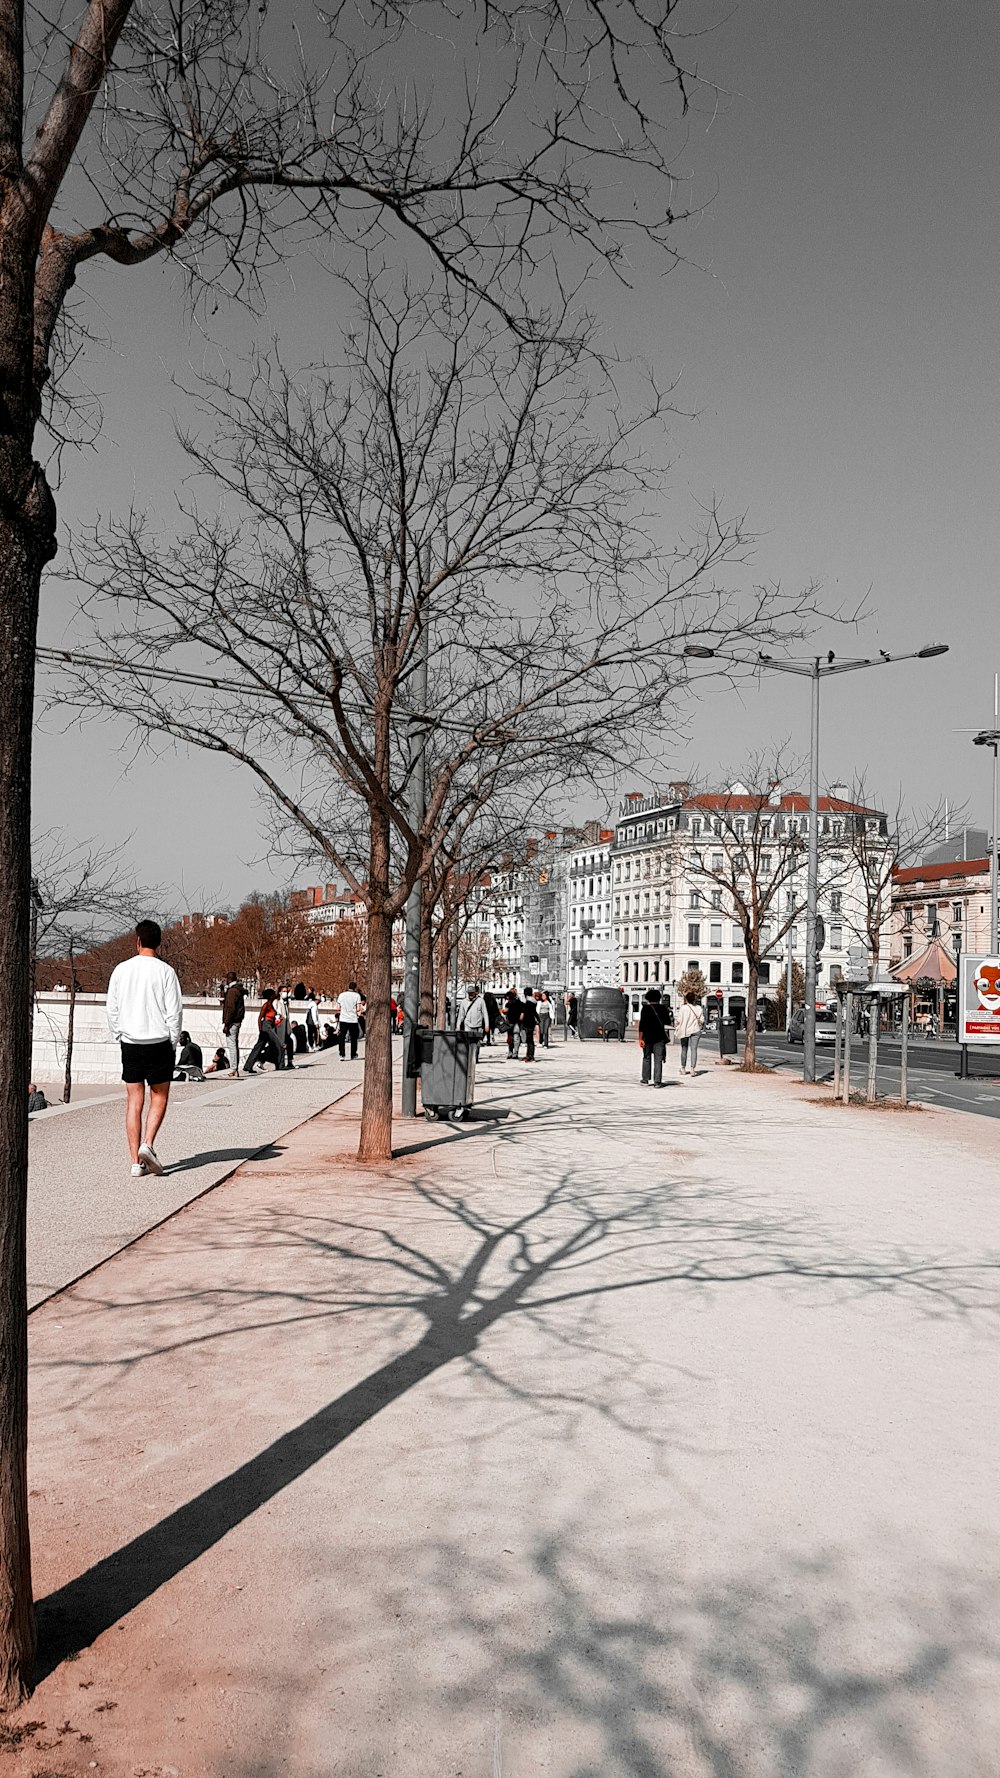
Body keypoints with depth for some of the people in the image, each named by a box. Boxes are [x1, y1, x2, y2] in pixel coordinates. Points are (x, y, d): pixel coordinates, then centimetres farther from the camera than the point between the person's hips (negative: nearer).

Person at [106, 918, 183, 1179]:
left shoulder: (121, 970, 2)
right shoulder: (165, 971, -6)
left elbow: (112, 1009, 5)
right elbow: (174, 1011, -6)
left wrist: (119, 1037, 16)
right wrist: (173, 1044, 4)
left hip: (130, 1043, 2)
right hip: (159, 1043, -2)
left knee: (134, 1102, 6)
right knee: (159, 1098, 11)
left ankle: (136, 1162, 5)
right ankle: (147, 1145, -9)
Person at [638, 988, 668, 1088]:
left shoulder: (645, 1008, -7)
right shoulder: (662, 1009, 0)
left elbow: (642, 1024, -12)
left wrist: (640, 1038, -13)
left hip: (647, 1037, -1)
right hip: (659, 1038, 1)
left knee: (646, 1058, 12)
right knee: (658, 1060, 1)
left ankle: (645, 1080, 15)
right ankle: (657, 1082, -5)